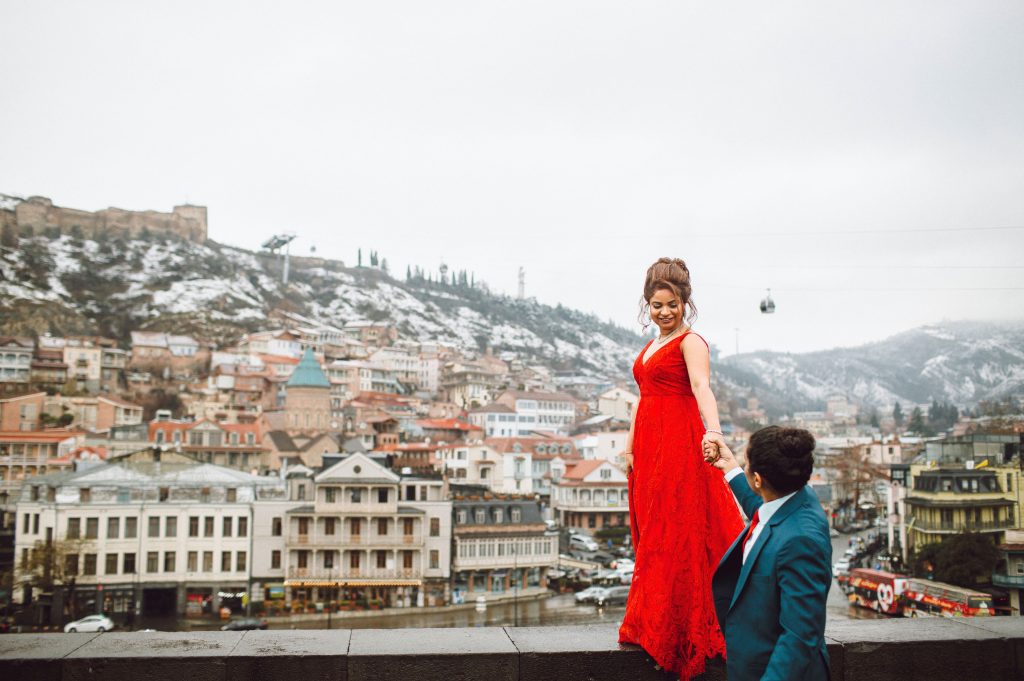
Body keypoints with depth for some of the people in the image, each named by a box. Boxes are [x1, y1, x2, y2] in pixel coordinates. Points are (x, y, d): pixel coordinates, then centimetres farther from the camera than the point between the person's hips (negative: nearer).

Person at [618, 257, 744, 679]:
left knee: (675, 534, -3)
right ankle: (651, 625, 20)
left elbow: (702, 387, -24)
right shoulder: (652, 346, 19)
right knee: (651, 533, 11)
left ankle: (660, 627, 4)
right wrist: (631, 447, 14)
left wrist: (713, 430, -41)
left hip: (680, 445, -8)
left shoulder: (691, 342, -7)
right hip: (650, 446, 9)